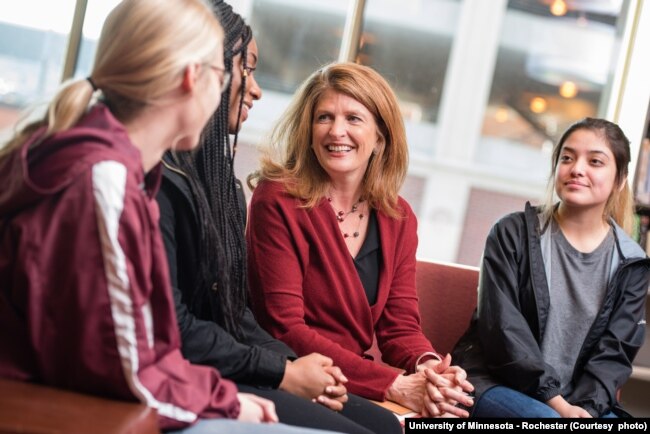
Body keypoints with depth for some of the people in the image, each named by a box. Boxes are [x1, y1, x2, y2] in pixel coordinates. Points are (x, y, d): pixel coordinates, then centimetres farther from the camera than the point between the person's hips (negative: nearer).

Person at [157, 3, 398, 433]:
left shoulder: (214, 170, 15)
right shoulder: (160, 177, -16)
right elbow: (170, 325, -21)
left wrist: (291, 363, -1)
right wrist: (282, 373, -12)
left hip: (226, 371, 9)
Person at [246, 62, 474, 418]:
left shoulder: (398, 218, 7)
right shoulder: (278, 201, -9)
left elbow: (401, 325, 6)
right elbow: (285, 328, -14)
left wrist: (428, 365, -18)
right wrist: (394, 386, -21)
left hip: (356, 385, 5)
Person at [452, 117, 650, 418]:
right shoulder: (513, 233, -1)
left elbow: (614, 351, 1)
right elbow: (503, 327, -10)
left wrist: (585, 406, -17)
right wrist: (556, 402, -18)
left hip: (579, 399, 3)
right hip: (497, 382, -3)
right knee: (544, 418, -33)